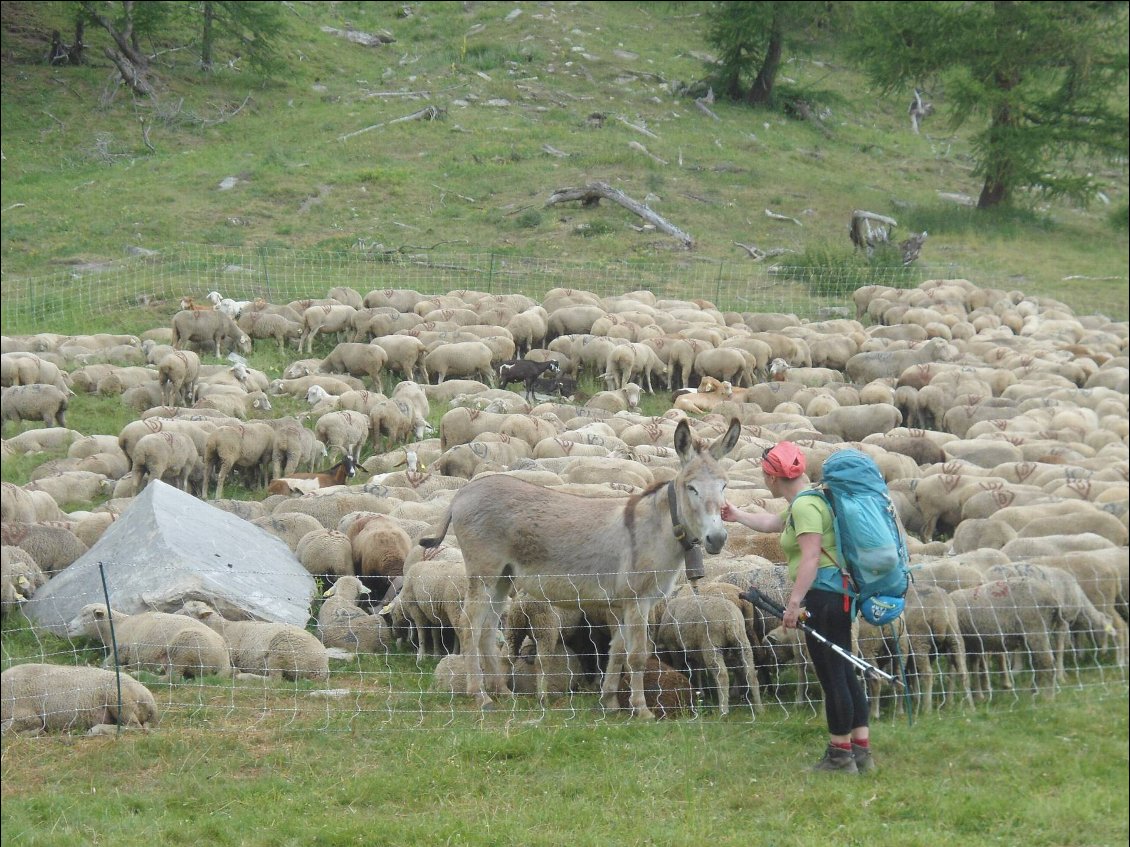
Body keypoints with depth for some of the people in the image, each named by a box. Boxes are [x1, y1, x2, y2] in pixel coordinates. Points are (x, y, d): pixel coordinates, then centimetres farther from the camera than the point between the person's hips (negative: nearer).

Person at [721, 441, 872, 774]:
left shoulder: (805, 506, -13)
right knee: (844, 674, 13)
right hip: (838, 596, 11)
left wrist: (794, 602, -27)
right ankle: (861, 751, 16)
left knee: (832, 675, -4)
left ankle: (840, 755, 1)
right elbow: (773, 523, 39)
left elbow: (810, 558, -23)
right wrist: (738, 516, 52)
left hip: (822, 597, -11)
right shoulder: (805, 503, 19)